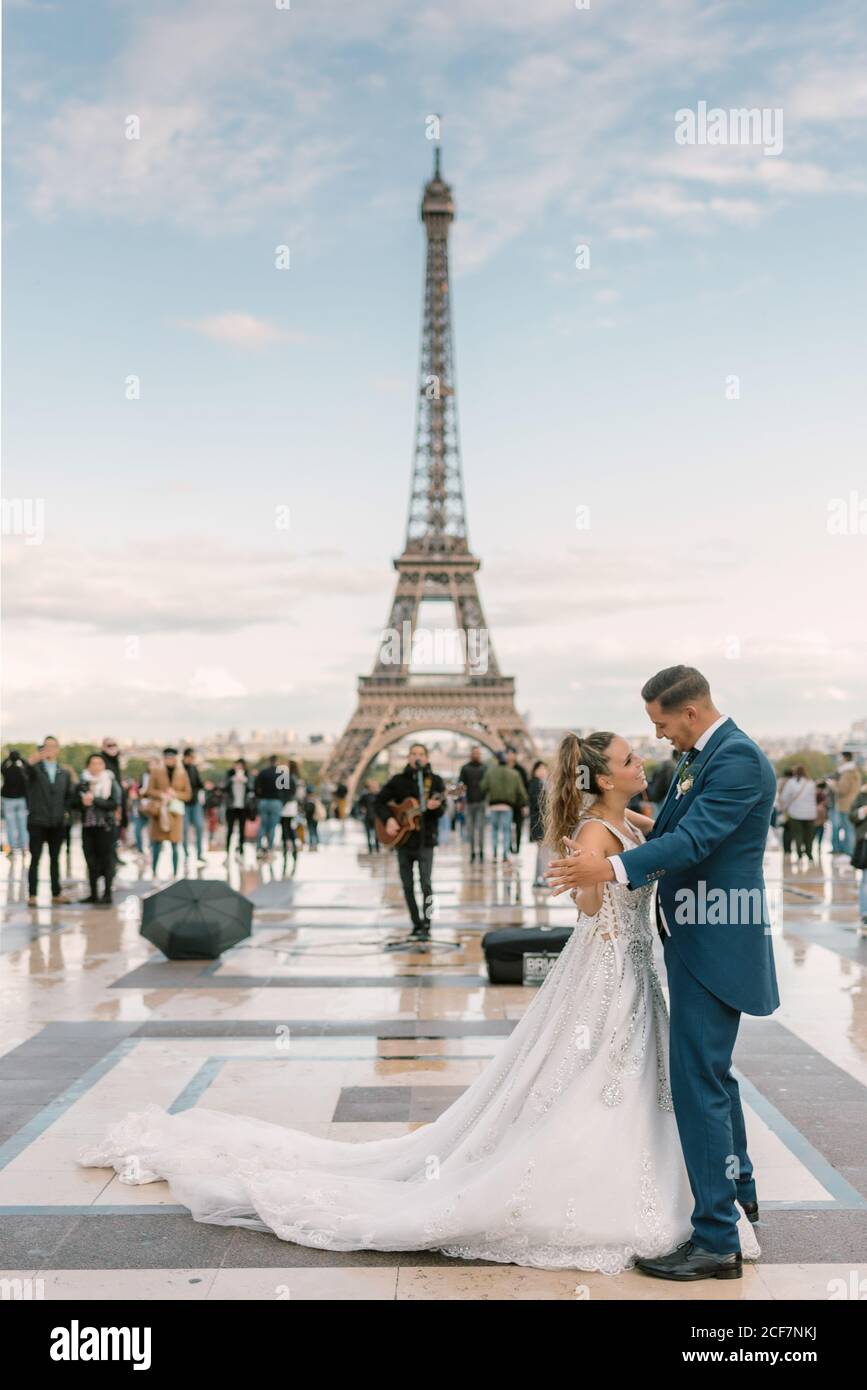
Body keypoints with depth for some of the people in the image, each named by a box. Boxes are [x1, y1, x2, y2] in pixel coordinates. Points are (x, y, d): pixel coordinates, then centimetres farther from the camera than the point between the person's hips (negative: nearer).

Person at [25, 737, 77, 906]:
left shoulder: (65, 772, 9)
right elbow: (27, 768, -29)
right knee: (35, 859, -1)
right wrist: (32, 760, -51)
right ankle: (32, 895, 1)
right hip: (37, 821, -3)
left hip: (58, 822, 3)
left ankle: (56, 893, 17)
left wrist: (66, 811, 1)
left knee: (55, 859, 11)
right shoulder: (36, 768, -4)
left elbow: (70, 794, 16)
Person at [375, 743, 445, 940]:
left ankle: (426, 926, -9)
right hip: (403, 839, 3)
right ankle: (417, 925, 17)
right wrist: (388, 819, -7)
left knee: (425, 884, -12)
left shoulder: (435, 781, 1)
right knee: (408, 885, 7)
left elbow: (442, 809, -5)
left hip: (425, 840, -3)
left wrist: (435, 806, -28)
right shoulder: (398, 780, 6)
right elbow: (380, 801, 9)